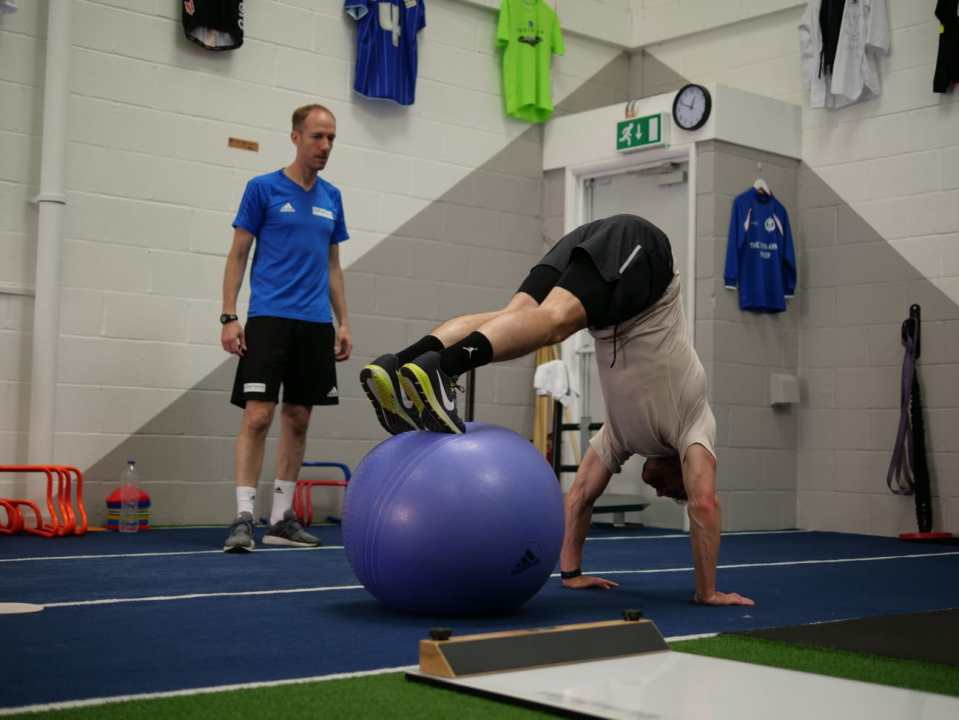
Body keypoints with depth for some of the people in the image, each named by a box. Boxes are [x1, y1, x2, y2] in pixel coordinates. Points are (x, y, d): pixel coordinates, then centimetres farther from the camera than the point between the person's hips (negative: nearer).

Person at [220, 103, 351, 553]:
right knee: (258, 417, -11)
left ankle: (281, 519, 15)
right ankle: (243, 516, -8)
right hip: (269, 319, -5)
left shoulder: (332, 198, 12)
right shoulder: (263, 188, -2)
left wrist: (343, 322, 11)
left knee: (298, 420, 7)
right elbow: (238, 255, -2)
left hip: (316, 325, 5)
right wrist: (229, 317, -10)